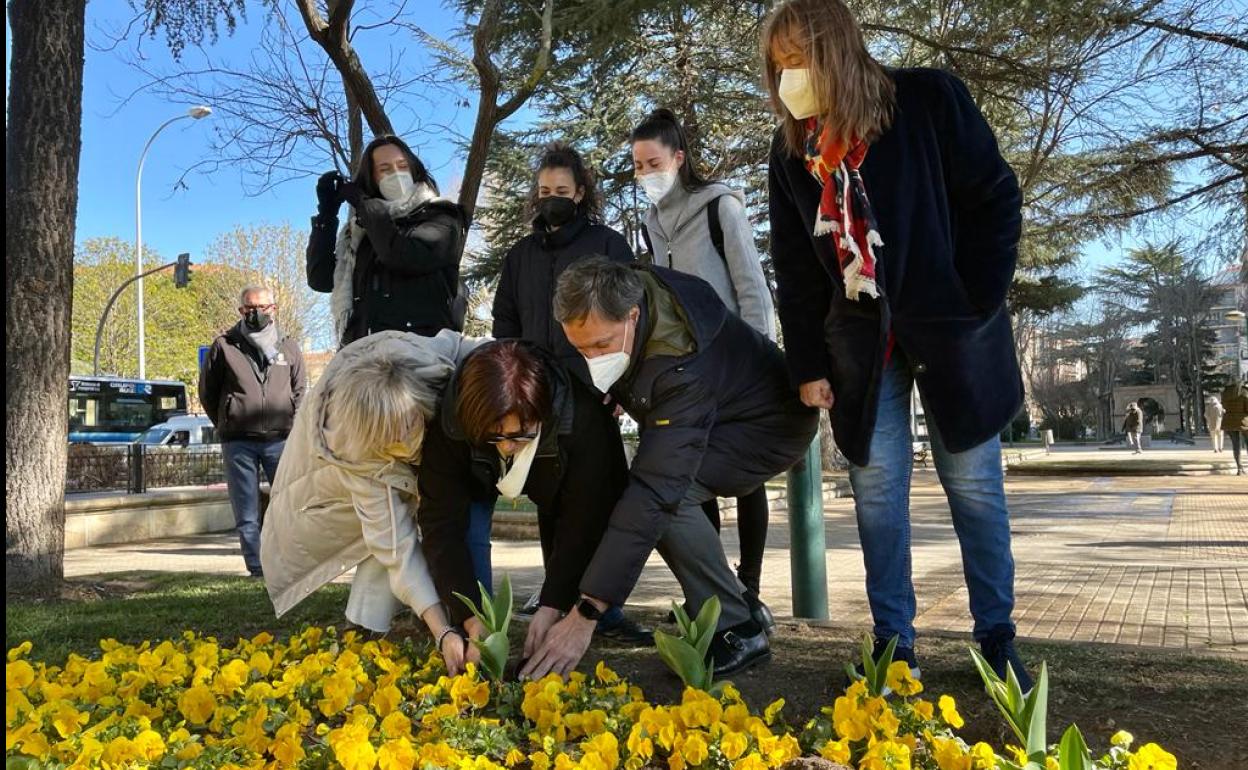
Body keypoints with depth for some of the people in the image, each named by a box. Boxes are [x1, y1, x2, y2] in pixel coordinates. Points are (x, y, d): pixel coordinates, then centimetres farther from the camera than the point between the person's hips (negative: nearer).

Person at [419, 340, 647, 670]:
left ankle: (602, 618, -1)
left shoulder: (583, 419, -43)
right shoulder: (449, 423, -40)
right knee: (459, 508, -26)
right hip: (481, 474, 0)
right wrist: (473, 619, -42)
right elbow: (441, 522, -36)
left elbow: (582, 520, -34)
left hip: (555, 474, 0)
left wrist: (552, 607, -38)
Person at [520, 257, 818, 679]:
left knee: (667, 494, -29)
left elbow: (655, 491, -46)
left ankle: (737, 632, -14)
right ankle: (733, 604, 9)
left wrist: (586, 613, -47)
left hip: (772, 424, -9)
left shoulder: (682, 366, -42)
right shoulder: (616, 298, -20)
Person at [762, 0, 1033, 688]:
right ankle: (894, 644, 11)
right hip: (858, 341, 3)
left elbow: (996, 200, -4)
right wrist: (807, 365, 3)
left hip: (949, 330, -3)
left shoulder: (930, 101, -6)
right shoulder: (791, 148, 6)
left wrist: (977, 308, -9)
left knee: (973, 484, 4)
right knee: (876, 488, 1)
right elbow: (793, 268, 7)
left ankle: (997, 638, 17)